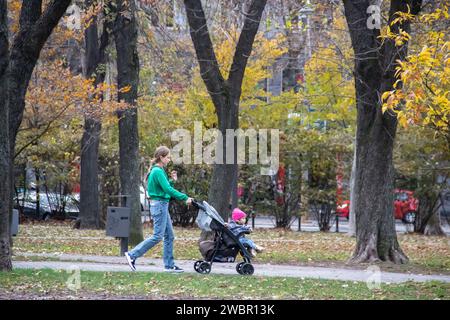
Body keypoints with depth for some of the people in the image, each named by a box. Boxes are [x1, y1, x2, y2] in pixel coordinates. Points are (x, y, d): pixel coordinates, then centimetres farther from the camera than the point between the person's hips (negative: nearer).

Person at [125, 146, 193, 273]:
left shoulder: (159, 170, 15)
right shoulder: (157, 171, -16)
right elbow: (168, 189, -21)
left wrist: (172, 180, 5)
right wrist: (185, 198, -19)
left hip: (162, 205, 10)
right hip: (159, 205, -10)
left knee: (169, 236, 10)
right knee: (158, 236, -9)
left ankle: (169, 265, 12)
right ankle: (132, 255, -5)